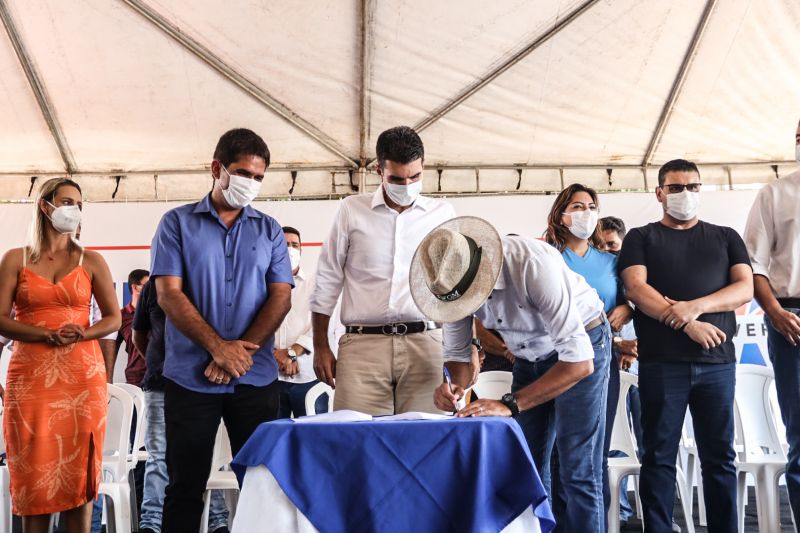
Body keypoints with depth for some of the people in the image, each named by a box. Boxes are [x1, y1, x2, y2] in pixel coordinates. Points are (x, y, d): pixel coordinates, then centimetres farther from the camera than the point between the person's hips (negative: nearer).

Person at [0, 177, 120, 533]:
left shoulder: (91, 261, 9)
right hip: (30, 376, 0)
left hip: (82, 374, 1)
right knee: (33, 470, 0)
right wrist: (46, 335, -15)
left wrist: (82, 334, -11)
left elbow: (113, 318, 9)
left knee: (78, 468, 1)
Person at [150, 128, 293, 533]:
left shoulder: (269, 230, 9)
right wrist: (218, 347, -15)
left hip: (256, 378, 2)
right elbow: (169, 294, -5)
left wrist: (242, 351, -12)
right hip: (190, 377, -2)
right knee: (185, 484, 5)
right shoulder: (177, 223, 3)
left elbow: (280, 298, 2)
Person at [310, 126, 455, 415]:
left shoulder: (443, 214, 11)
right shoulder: (351, 210, 8)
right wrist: (320, 347, 8)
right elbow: (327, 282, 11)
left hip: (425, 344, 1)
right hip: (362, 344, 0)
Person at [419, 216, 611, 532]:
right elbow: (457, 353, -4)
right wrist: (454, 387, -27)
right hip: (529, 356, 6)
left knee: (577, 472, -7)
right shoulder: (454, 281, -18)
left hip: (583, 343, -6)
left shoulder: (532, 264, -37)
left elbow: (580, 360, -37)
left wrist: (510, 404, -41)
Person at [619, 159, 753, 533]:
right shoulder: (641, 238, 10)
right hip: (662, 362, -2)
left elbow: (745, 288, 4)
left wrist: (696, 306, -13)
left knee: (720, 456, 5)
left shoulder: (725, 237, 17)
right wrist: (688, 325, -14)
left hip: (717, 361, 2)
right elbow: (636, 289, -5)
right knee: (659, 456, 0)